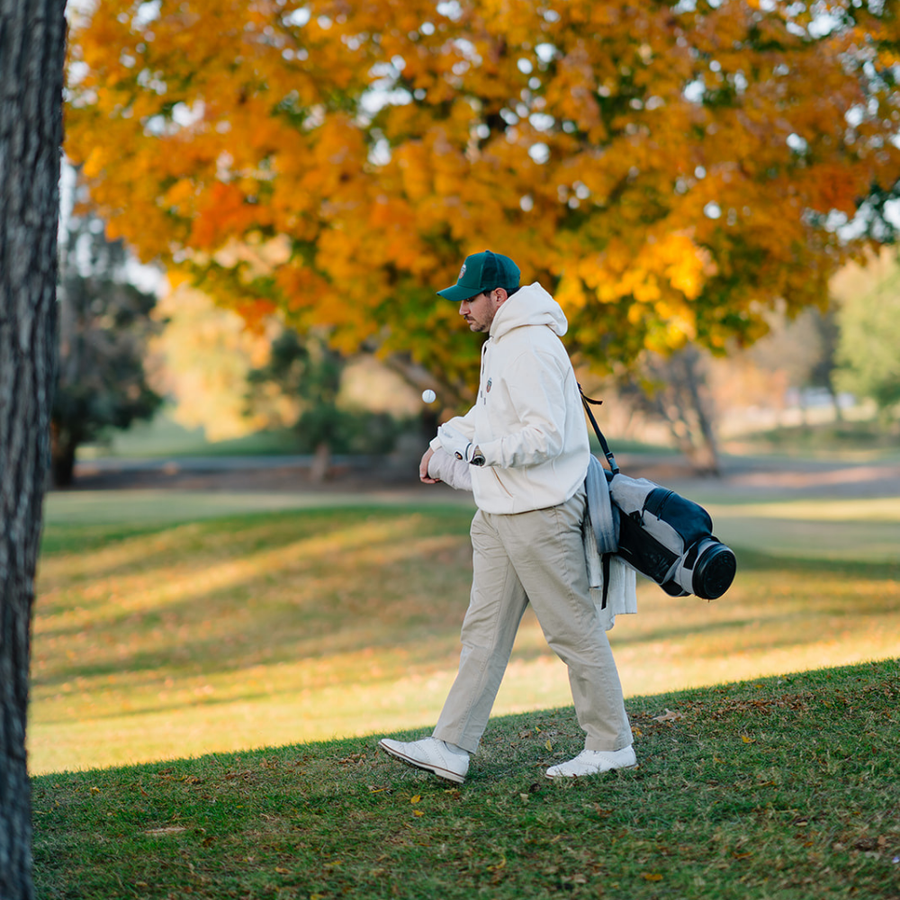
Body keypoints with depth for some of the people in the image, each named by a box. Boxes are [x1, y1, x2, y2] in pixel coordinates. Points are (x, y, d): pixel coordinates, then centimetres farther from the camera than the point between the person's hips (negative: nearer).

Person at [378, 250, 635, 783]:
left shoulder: (531, 348, -18)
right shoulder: (499, 344, 16)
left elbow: (547, 436, -25)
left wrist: (486, 451, -20)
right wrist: (444, 443, 20)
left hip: (541, 514, -11)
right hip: (499, 514, 11)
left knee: (574, 629, -1)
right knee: (484, 630, 8)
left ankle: (612, 745, 9)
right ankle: (452, 748, 9)